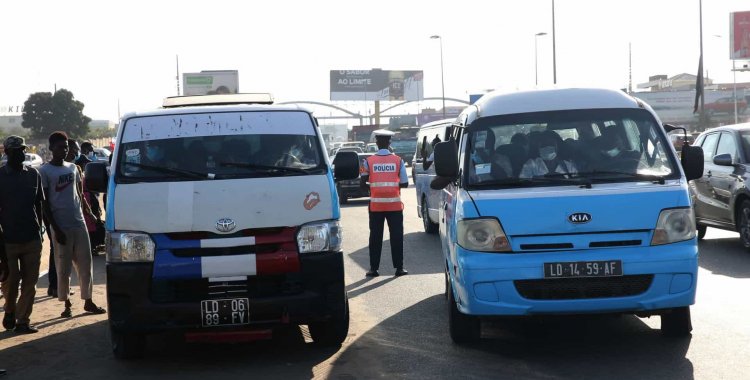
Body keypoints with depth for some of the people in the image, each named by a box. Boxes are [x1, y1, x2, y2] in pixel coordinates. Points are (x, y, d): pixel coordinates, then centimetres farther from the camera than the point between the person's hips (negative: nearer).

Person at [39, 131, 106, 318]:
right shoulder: (45, 171, -5)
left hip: (79, 223, 5)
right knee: (63, 268, 1)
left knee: (85, 264, 6)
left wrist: (90, 214, 13)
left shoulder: (73, 168, 12)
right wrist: (56, 229, -12)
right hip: (61, 227, -5)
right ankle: (66, 304, 11)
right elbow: (45, 203, -7)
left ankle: (88, 301, 14)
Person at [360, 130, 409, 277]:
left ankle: (374, 268, 7)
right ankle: (399, 268, 6)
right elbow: (405, 183, -1)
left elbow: (362, 184, -3)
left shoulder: (369, 161, -3)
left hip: (376, 205, 0)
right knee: (396, 236, 6)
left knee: (375, 237, 7)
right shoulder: (398, 160, -2)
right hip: (395, 205, 0)